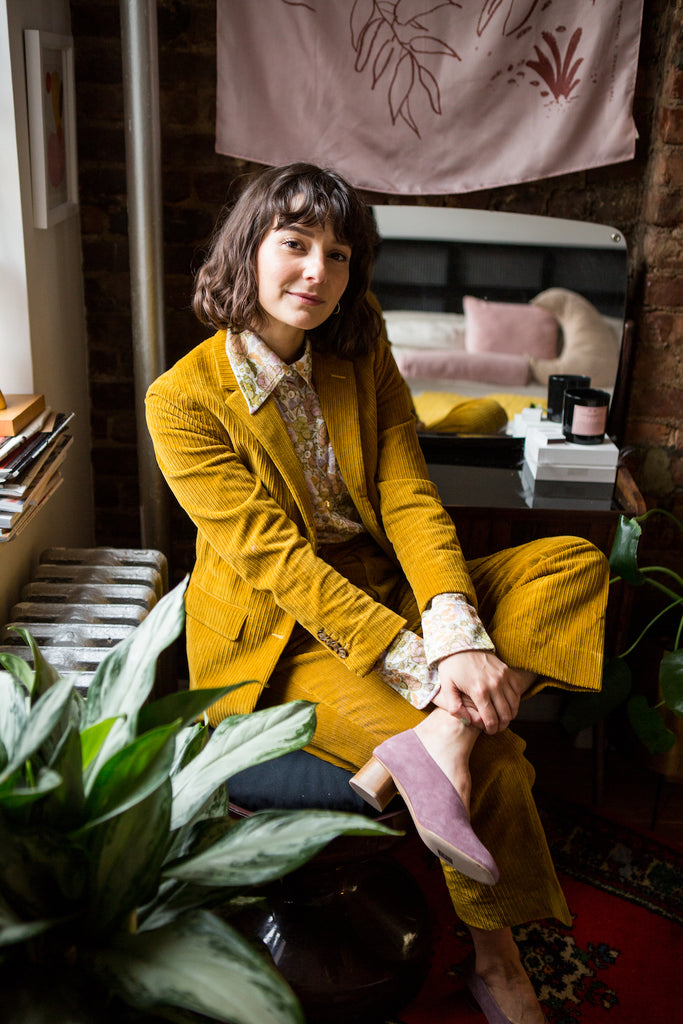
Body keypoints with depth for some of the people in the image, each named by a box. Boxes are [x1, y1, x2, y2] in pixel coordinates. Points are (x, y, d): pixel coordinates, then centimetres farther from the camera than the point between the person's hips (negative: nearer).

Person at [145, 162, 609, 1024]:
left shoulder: (362, 356, 2)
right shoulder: (183, 400, -13)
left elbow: (410, 500, -6)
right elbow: (277, 558, -20)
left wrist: (457, 636, -24)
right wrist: (424, 667, -28)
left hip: (386, 597, 6)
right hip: (274, 644, -5)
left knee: (575, 564, -16)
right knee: (491, 760, -21)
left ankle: (431, 743, -28)